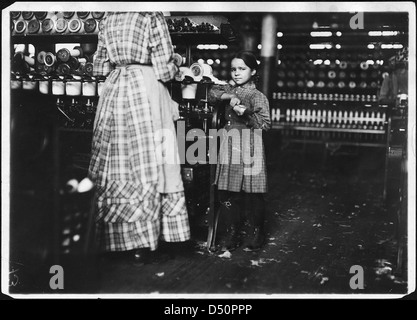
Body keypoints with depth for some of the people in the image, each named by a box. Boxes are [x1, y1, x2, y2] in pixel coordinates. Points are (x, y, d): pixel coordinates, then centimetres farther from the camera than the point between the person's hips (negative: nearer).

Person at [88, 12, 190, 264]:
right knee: (148, 165, 0)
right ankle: (144, 242, 3)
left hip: (113, 92, 5)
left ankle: (120, 237, 13)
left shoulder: (109, 18, 13)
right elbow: (164, 70, -8)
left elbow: (100, 67, 13)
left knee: (118, 166, 7)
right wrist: (176, 68, 13)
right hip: (145, 89, -5)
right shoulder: (153, 16, -3)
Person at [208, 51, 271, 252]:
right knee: (226, 193, 6)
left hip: (248, 146, -5)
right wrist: (228, 96, -9)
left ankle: (257, 233, 18)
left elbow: (265, 124, -11)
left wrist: (246, 113, -22)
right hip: (229, 145, 6)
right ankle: (233, 234, 18)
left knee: (253, 193, 1)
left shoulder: (257, 96, -6)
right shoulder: (230, 89, 11)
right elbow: (211, 94, 4)